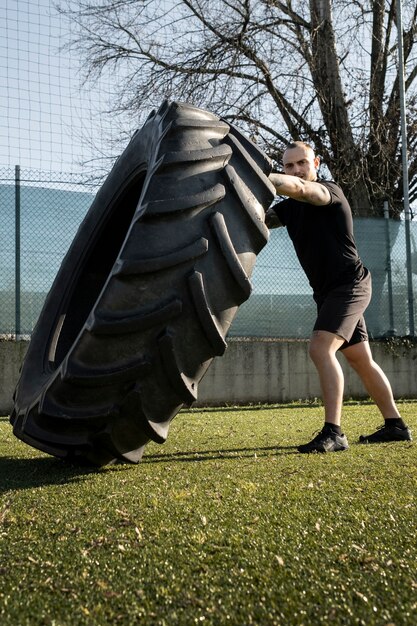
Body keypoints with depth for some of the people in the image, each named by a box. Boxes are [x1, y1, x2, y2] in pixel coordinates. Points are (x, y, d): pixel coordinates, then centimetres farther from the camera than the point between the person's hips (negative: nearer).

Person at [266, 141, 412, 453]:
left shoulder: (330, 191, -11)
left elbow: (298, 188, -31)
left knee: (321, 348, -24)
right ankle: (395, 425, 27)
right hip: (328, 291, 9)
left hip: (349, 284, -9)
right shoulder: (289, 207, 12)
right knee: (361, 360, 14)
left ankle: (333, 433, -25)